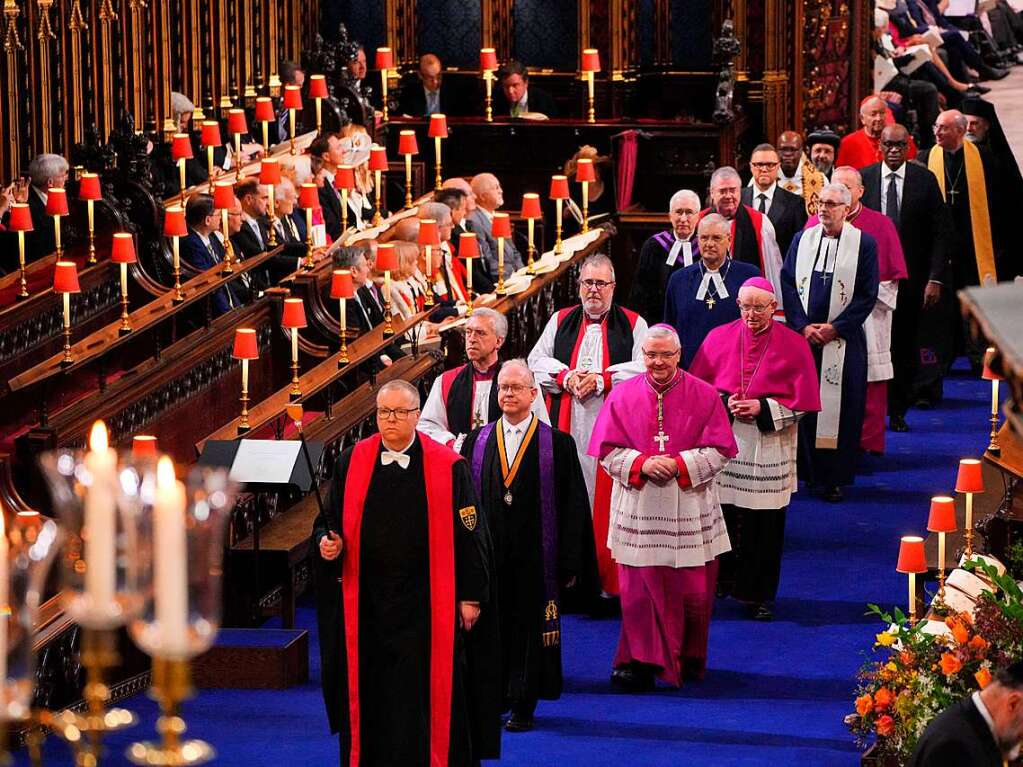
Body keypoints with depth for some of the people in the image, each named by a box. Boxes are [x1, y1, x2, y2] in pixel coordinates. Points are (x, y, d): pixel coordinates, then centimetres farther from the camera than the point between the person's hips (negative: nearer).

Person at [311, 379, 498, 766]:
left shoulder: (448, 467, -3)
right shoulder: (352, 462, 4)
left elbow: (470, 532, -1)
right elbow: (329, 518, 12)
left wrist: (471, 596, -4)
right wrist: (327, 541, -11)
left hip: (426, 605, -2)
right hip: (366, 601, 2)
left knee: (424, 695, -2)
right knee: (370, 693, 7)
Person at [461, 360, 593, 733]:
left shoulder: (557, 444, -2)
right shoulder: (475, 443, 6)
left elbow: (573, 506, -3)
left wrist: (570, 563, -7)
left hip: (534, 559, -2)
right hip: (486, 558, 2)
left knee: (529, 629, 3)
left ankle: (523, 706, 13)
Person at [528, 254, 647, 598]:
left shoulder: (633, 325, 6)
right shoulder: (560, 321, 15)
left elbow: (644, 370, -5)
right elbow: (536, 361, 10)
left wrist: (602, 380, -14)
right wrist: (565, 377, -8)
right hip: (566, 428, 2)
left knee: (606, 500, -4)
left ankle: (609, 582, 0)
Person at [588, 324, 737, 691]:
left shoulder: (704, 395, -1)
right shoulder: (623, 396, 2)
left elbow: (719, 450, -2)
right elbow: (608, 451, 1)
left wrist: (680, 465, -15)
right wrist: (642, 464, -15)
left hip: (690, 509, 0)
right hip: (639, 509, 0)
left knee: (692, 587, 6)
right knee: (640, 586, -1)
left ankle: (689, 657, 22)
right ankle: (641, 661, 5)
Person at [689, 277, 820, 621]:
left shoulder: (793, 345, 0)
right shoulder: (719, 338, 4)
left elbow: (802, 402, -1)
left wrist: (763, 409, -13)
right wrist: (724, 403, -11)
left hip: (769, 452, -1)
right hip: (723, 447, 1)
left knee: (763, 525, 2)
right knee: (720, 516, -2)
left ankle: (757, 594, 14)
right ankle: (720, 582, 14)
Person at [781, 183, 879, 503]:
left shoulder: (864, 243, -1)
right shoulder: (802, 240, 8)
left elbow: (868, 295, -4)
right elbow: (787, 284, 5)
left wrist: (835, 327, -11)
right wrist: (803, 325, -7)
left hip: (843, 340, -3)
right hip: (802, 337, 3)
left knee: (840, 407, -1)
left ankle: (834, 479, 5)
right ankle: (806, 473, 11)